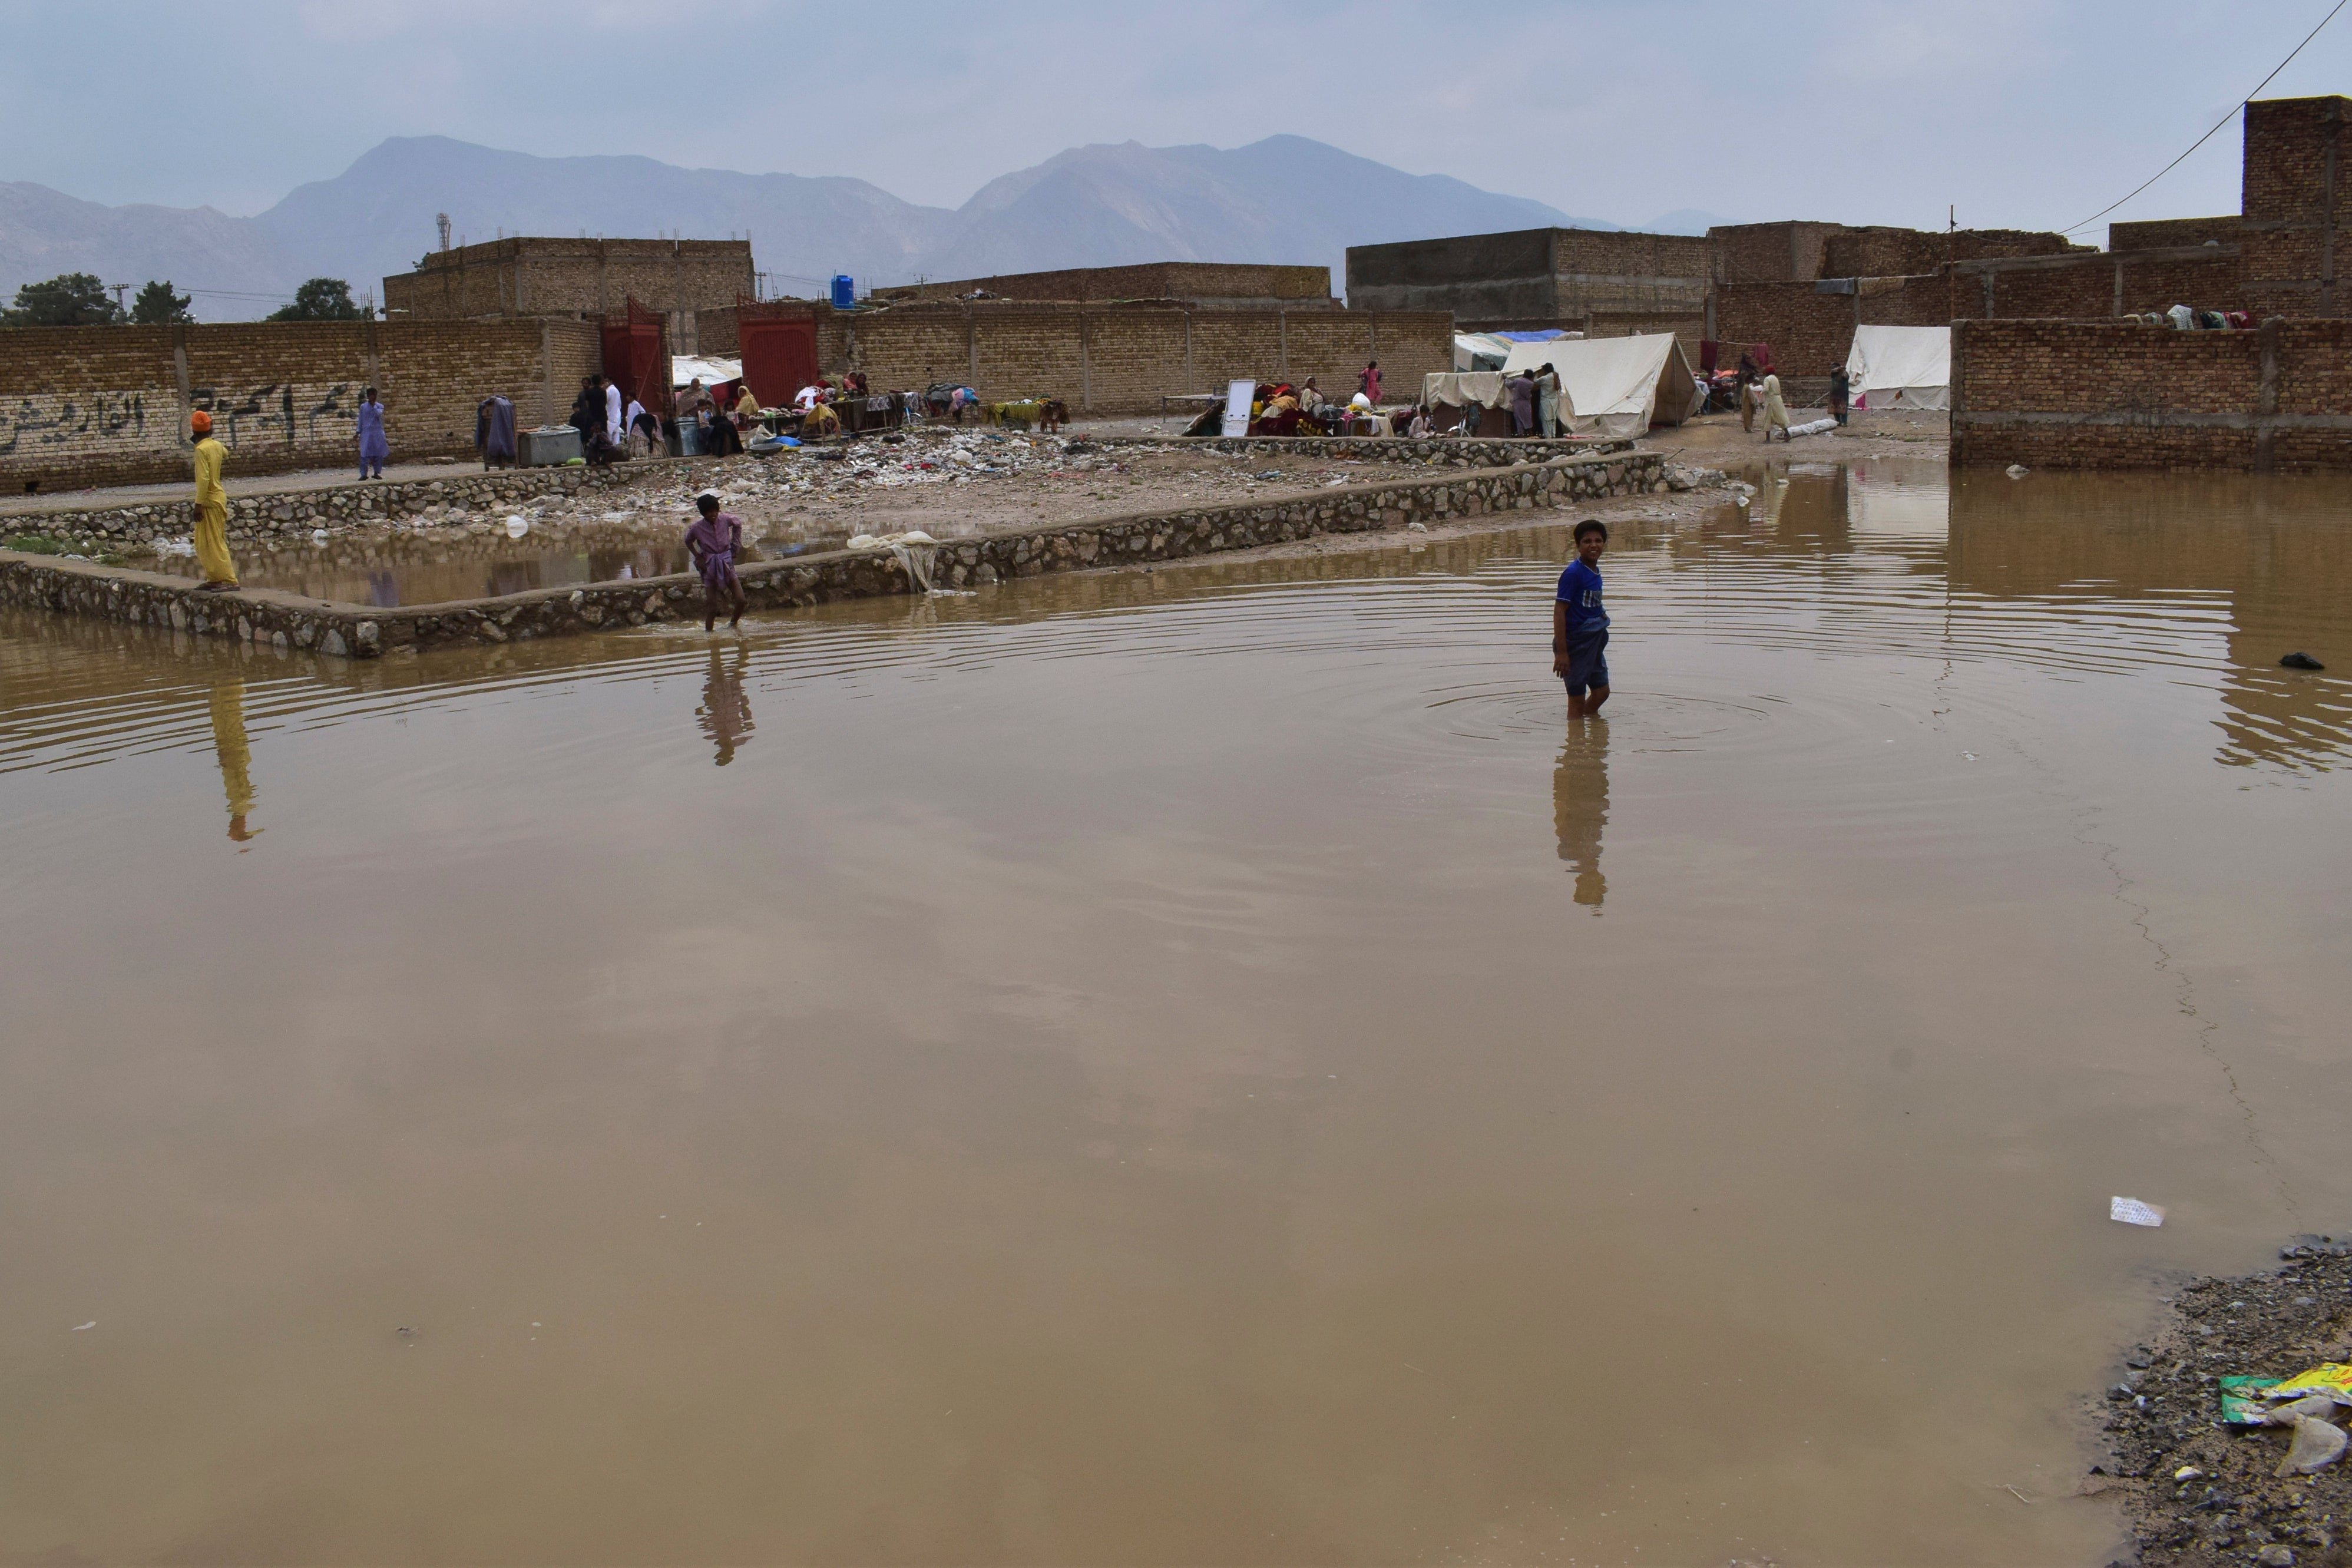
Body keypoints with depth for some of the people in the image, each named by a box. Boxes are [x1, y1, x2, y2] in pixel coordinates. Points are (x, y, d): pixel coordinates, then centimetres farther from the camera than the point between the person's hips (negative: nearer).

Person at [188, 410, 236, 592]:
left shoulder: (201, 449, -17)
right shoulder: (217, 446, 5)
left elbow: (204, 478, -23)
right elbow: (225, 454, 31)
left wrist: (199, 504, -21)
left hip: (210, 500, -8)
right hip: (218, 496, 8)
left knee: (215, 543, -7)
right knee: (203, 543, 15)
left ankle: (229, 580, -8)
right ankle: (215, 579, 18)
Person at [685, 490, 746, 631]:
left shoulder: (725, 519, -9)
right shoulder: (696, 527, -12)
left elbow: (738, 524, 14)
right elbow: (688, 542, 9)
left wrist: (736, 544, 8)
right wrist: (698, 557, -2)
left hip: (726, 564, 2)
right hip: (709, 567, -2)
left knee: (741, 600, -7)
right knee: (712, 608, -3)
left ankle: (733, 623, 20)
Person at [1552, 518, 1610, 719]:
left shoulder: (1595, 572, 7)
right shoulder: (1573, 573, -18)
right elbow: (1559, 611, -21)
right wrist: (1561, 652, -23)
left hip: (1593, 642, 9)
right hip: (1575, 641, -9)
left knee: (1601, 690, 19)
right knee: (1577, 698, 0)